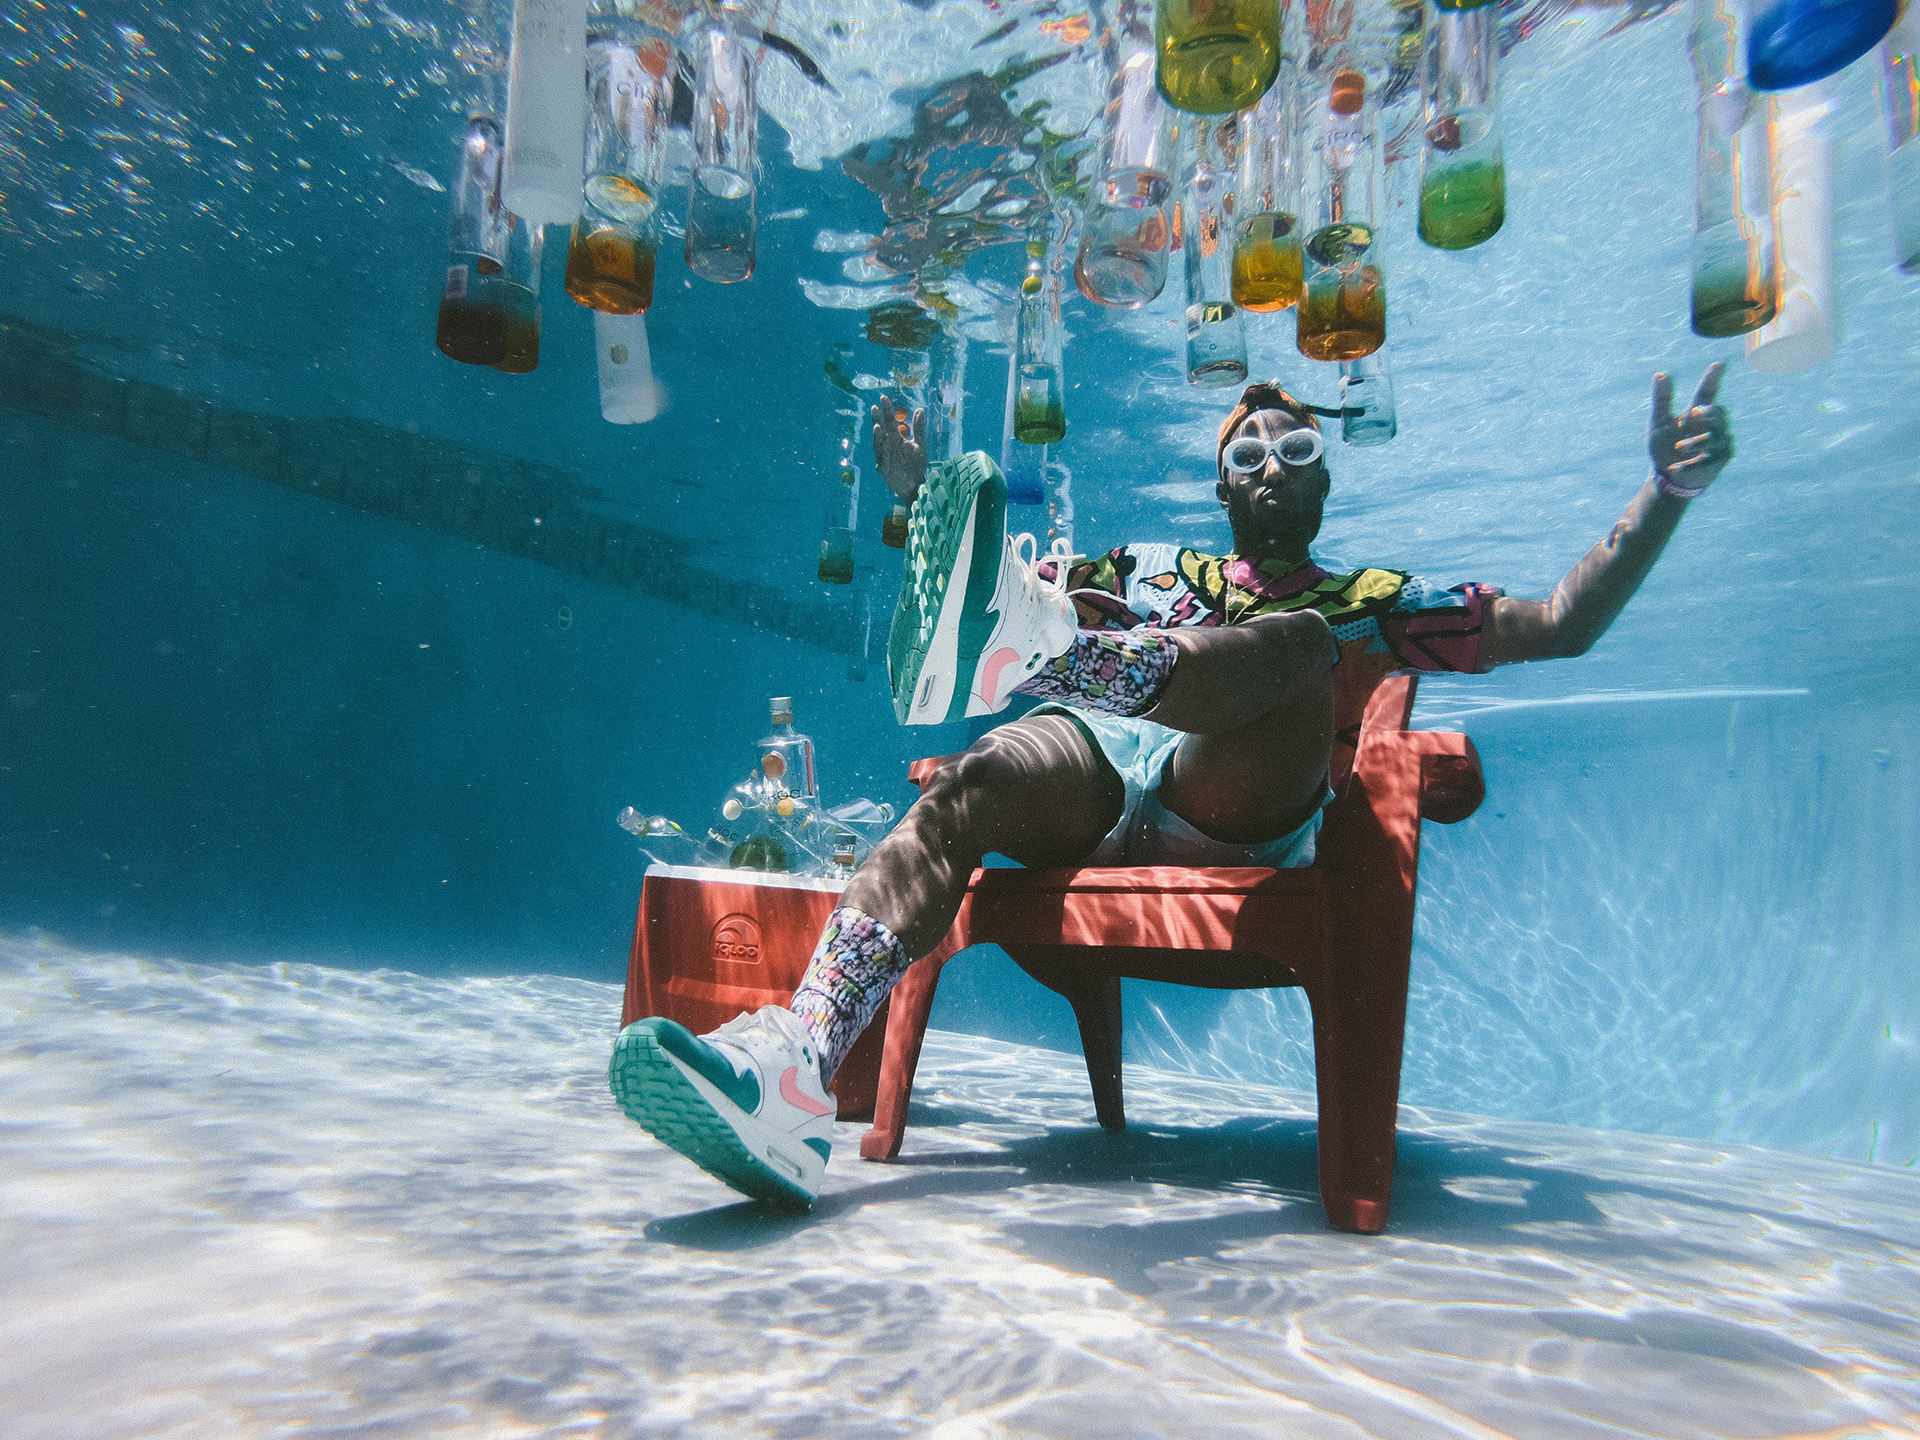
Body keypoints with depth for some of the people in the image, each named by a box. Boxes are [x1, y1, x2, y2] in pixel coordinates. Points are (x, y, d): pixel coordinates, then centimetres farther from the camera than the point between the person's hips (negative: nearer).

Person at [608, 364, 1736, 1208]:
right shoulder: (1157, 573, 32)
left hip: (1240, 818, -1)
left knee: (1295, 643, -28)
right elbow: (998, 576, 31)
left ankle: (1022, 655, -57)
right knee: (974, 781, -31)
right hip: (1094, 774, 2)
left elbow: (1565, 624, 19)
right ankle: (796, 1070, -49)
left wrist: (1667, 493, 8)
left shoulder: (1369, 603, 27)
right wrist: (923, 494, 19)